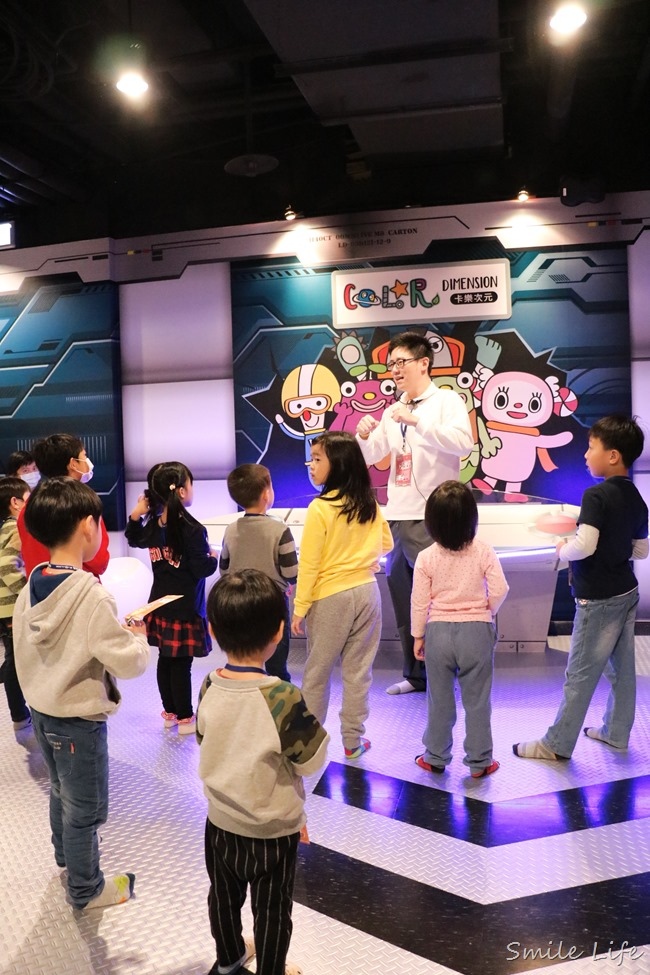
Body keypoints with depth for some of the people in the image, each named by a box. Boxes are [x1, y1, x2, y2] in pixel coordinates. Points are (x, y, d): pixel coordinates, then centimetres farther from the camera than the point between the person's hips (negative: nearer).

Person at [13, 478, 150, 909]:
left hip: (42, 710, 8)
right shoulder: (92, 595, -28)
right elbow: (129, 663, -23)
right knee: (85, 809, 13)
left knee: (61, 792, 30)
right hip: (79, 720, -7)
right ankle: (86, 889, 31)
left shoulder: (31, 588, -5)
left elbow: (24, 650, 6)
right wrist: (139, 637, -4)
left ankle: (65, 854, 52)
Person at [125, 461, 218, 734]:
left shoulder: (153, 525, 1)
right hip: (185, 608, -7)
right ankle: (185, 719, 17)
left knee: (165, 659, 17)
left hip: (161, 605, 7)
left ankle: (170, 712, 32)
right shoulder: (193, 529, -22)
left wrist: (135, 516, 12)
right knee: (181, 664, 4)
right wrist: (214, 559, 0)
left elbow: (135, 540, 23)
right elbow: (202, 568, -19)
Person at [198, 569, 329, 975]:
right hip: (272, 830, -5)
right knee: (272, 910, 19)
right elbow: (312, 760, -19)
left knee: (224, 896, 28)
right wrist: (306, 726, -2)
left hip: (220, 820, 5)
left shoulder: (209, 687, -14)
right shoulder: (282, 698, -32)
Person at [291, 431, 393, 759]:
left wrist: (300, 608, -7)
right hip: (366, 592, 5)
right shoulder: (370, 505, -1)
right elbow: (386, 545, 12)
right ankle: (353, 741, 22)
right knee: (358, 671, 12)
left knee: (316, 672, 11)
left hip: (330, 598, -5)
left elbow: (308, 563, -14)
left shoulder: (320, 508, -18)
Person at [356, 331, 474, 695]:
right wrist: (364, 436, -6)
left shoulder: (447, 400, -4)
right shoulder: (393, 411, 16)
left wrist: (416, 421, -26)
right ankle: (416, 674, 26)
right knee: (403, 598, 13)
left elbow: (464, 442, -21)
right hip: (397, 517, 7)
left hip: (431, 519, -7)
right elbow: (369, 457, 16)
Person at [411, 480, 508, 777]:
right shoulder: (484, 552, -9)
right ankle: (479, 762, 19)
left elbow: (419, 602, -5)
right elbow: (499, 590, -10)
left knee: (439, 700, 13)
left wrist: (418, 635, 8)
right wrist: (486, 613, 10)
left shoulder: (426, 557, -8)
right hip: (477, 631, 0)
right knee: (477, 701, 10)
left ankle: (436, 758, 25)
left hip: (439, 631, 1)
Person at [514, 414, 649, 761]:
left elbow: (583, 546, -28)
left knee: (580, 674, 1)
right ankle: (616, 733, 30)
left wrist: (562, 550, -9)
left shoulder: (596, 495, -20)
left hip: (598, 599, -8)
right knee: (621, 668, 17)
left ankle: (557, 744, 11)